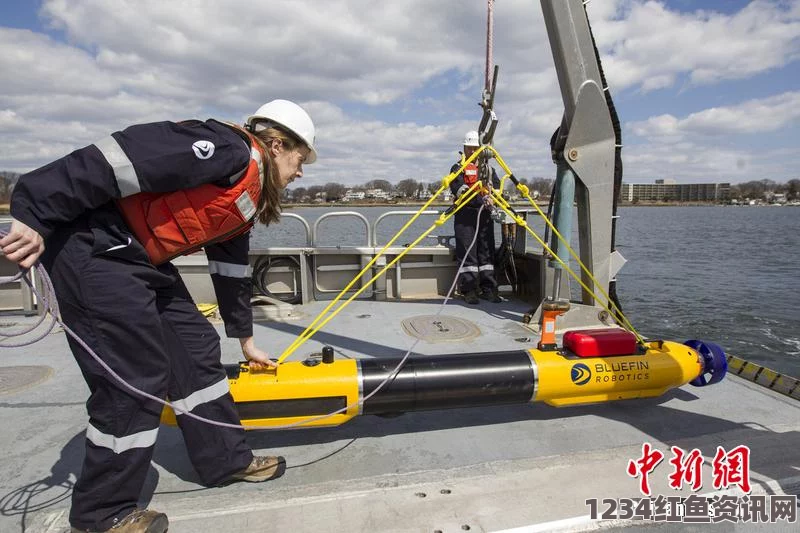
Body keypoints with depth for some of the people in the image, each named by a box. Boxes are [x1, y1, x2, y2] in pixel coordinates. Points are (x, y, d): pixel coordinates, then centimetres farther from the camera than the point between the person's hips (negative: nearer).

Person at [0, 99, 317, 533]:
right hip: (93, 247, -10)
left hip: (141, 261, 10)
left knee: (196, 348, 11)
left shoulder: (248, 197, 17)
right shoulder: (228, 150, -14)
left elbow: (231, 269, 24)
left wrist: (246, 341, 31)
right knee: (136, 379, -4)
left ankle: (226, 461, 27)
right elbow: (123, 158, -23)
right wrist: (37, 215, -28)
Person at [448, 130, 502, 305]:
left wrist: (490, 199, -15)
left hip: (485, 215, 4)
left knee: (487, 252, 3)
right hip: (465, 216, -4)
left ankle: (488, 289, 8)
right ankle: (469, 290, -2)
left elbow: (497, 188, 7)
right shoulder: (458, 168, 4)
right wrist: (481, 199, -24)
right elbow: (459, 190, -12)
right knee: (467, 253, -5)